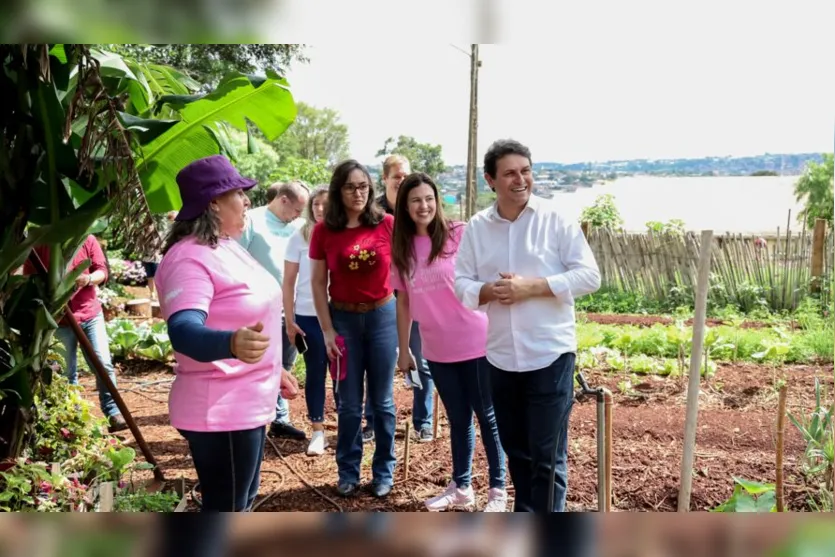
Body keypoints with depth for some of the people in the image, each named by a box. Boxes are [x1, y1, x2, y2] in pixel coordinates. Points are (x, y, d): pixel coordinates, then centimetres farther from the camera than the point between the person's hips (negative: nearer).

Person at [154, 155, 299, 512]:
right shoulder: (190, 257, -22)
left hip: (248, 404, 10)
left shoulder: (226, 246, 9)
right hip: (220, 412, -10)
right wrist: (233, 343, -58)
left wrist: (272, 370, 26)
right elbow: (184, 331, -37)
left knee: (243, 501, 24)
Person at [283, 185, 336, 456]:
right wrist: (289, 319, -3)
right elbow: (288, 282, 1)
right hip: (308, 316, 0)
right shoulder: (299, 238, 0)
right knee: (315, 373, 8)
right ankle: (318, 431, 17)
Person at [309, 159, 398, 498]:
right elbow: (318, 282, -1)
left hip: (382, 316, 0)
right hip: (343, 318, 0)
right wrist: (326, 330, -4)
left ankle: (384, 471, 25)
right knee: (349, 403, 9)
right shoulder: (324, 230, -5)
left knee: (382, 401, 10)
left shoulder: (387, 224, -7)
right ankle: (348, 471, 25)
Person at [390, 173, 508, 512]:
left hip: (475, 343, -4)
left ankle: (498, 489, 21)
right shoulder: (402, 248, 4)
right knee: (458, 419, 17)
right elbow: (404, 301, 10)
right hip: (437, 350, 4)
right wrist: (403, 349, 12)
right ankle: (461, 487, 32)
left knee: (487, 416, 8)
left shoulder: (460, 235, -9)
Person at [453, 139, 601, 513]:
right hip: (501, 356, 4)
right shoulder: (476, 228, 5)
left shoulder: (557, 219, -6)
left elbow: (589, 275, -10)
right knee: (515, 450, 17)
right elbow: (460, 285, 5)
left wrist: (531, 287, -18)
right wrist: (488, 290, -17)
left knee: (548, 455, 1)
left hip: (550, 354, -4)